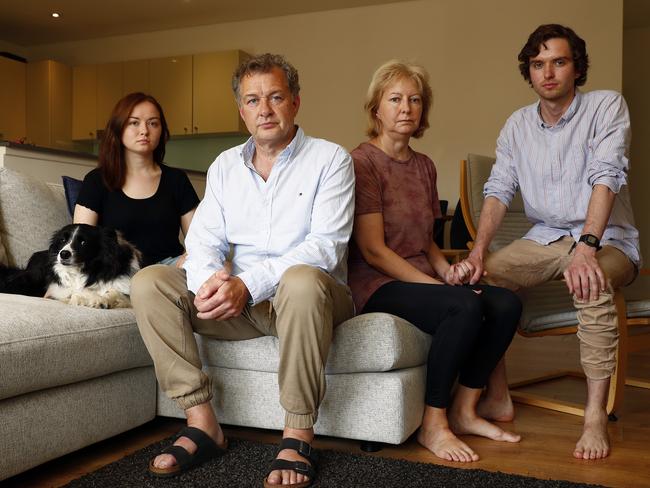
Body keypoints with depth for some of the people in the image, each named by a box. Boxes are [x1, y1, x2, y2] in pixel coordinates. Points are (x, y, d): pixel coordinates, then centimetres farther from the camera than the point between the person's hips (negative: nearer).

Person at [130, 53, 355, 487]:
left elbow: (326, 245, -16)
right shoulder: (225, 166, 12)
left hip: (310, 299, -4)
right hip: (242, 303, 5)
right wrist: (211, 280, -21)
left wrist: (248, 283, -27)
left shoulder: (330, 159, -3)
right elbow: (204, 239, 4)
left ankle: (298, 436, -24)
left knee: (302, 280, -39)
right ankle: (202, 424, -13)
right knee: (149, 281, -12)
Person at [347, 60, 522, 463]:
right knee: (465, 306, -31)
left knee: (506, 303, -15)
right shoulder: (363, 162, -8)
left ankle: (464, 411, 0)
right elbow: (372, 250, -14)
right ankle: (433, 425, -14)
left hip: (421, 278, 7)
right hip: (377, 284, -7)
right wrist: (434, 284, -17)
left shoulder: (425, 166, 15)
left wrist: (445, 269, -2)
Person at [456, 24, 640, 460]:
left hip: (607, 240, -4)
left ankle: (596, 415, -24)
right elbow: (499, 189, -1)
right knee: (478, 277, -18)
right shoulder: (518, 124, 7)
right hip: (545, 239, 5)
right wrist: (479, 249, -18)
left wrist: (586, 248, -35)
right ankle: (499, 397, -7)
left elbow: (606, 177, -21)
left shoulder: (606, 106, -7)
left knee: (591, 283, -37)